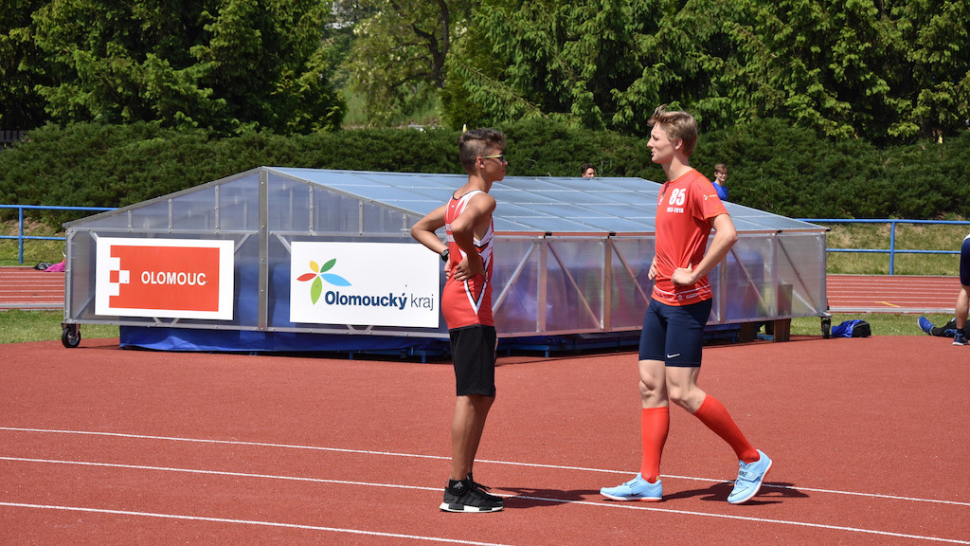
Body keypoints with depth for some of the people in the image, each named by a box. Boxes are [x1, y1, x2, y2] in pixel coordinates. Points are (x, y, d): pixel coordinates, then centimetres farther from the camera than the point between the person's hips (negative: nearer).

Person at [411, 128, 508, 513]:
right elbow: (460, 228, -35)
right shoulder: (483, 200, -14)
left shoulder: (459, 197, 15)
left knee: (482, 396, 15)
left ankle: (465, 480, 20)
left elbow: (420, 229, 26)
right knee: (470, 395, -8)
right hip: (470, 302, -10)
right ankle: (457, 490, -7)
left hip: (460, 302, 10)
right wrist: (474, 260, -17)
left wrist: (449, 254, 13)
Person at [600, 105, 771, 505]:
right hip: (660, 299, 9)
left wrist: (693, 274, -21)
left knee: (681, 391, -9)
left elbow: (727, 234, -27)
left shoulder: (695, 185, -14)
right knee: (650, 386, 6)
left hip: (687, 302, -9)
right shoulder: (667, 188, 15)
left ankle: (752, 460, 2)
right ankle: (649, 481, 8)